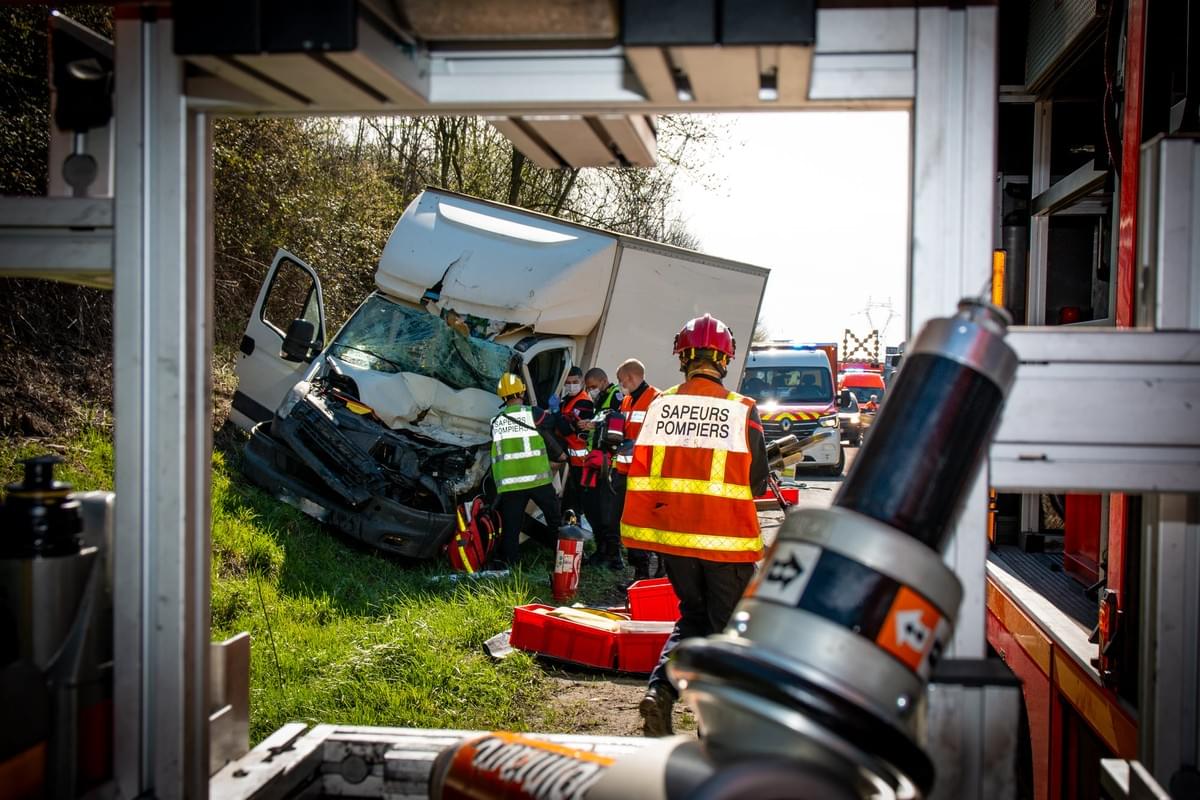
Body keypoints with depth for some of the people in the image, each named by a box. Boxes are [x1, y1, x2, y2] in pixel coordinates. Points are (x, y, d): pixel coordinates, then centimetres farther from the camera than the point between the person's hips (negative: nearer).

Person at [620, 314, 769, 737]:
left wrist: (635, 528, 14)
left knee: (693, 617, 21)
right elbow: (757, 482, -2)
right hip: (726, 538, -3)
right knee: (728, 626, 13)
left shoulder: (659, 405, -2)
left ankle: (659, 690, 3)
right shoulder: (742, 411, -8)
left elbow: (640, 472, 2)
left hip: (671, 533, 3)